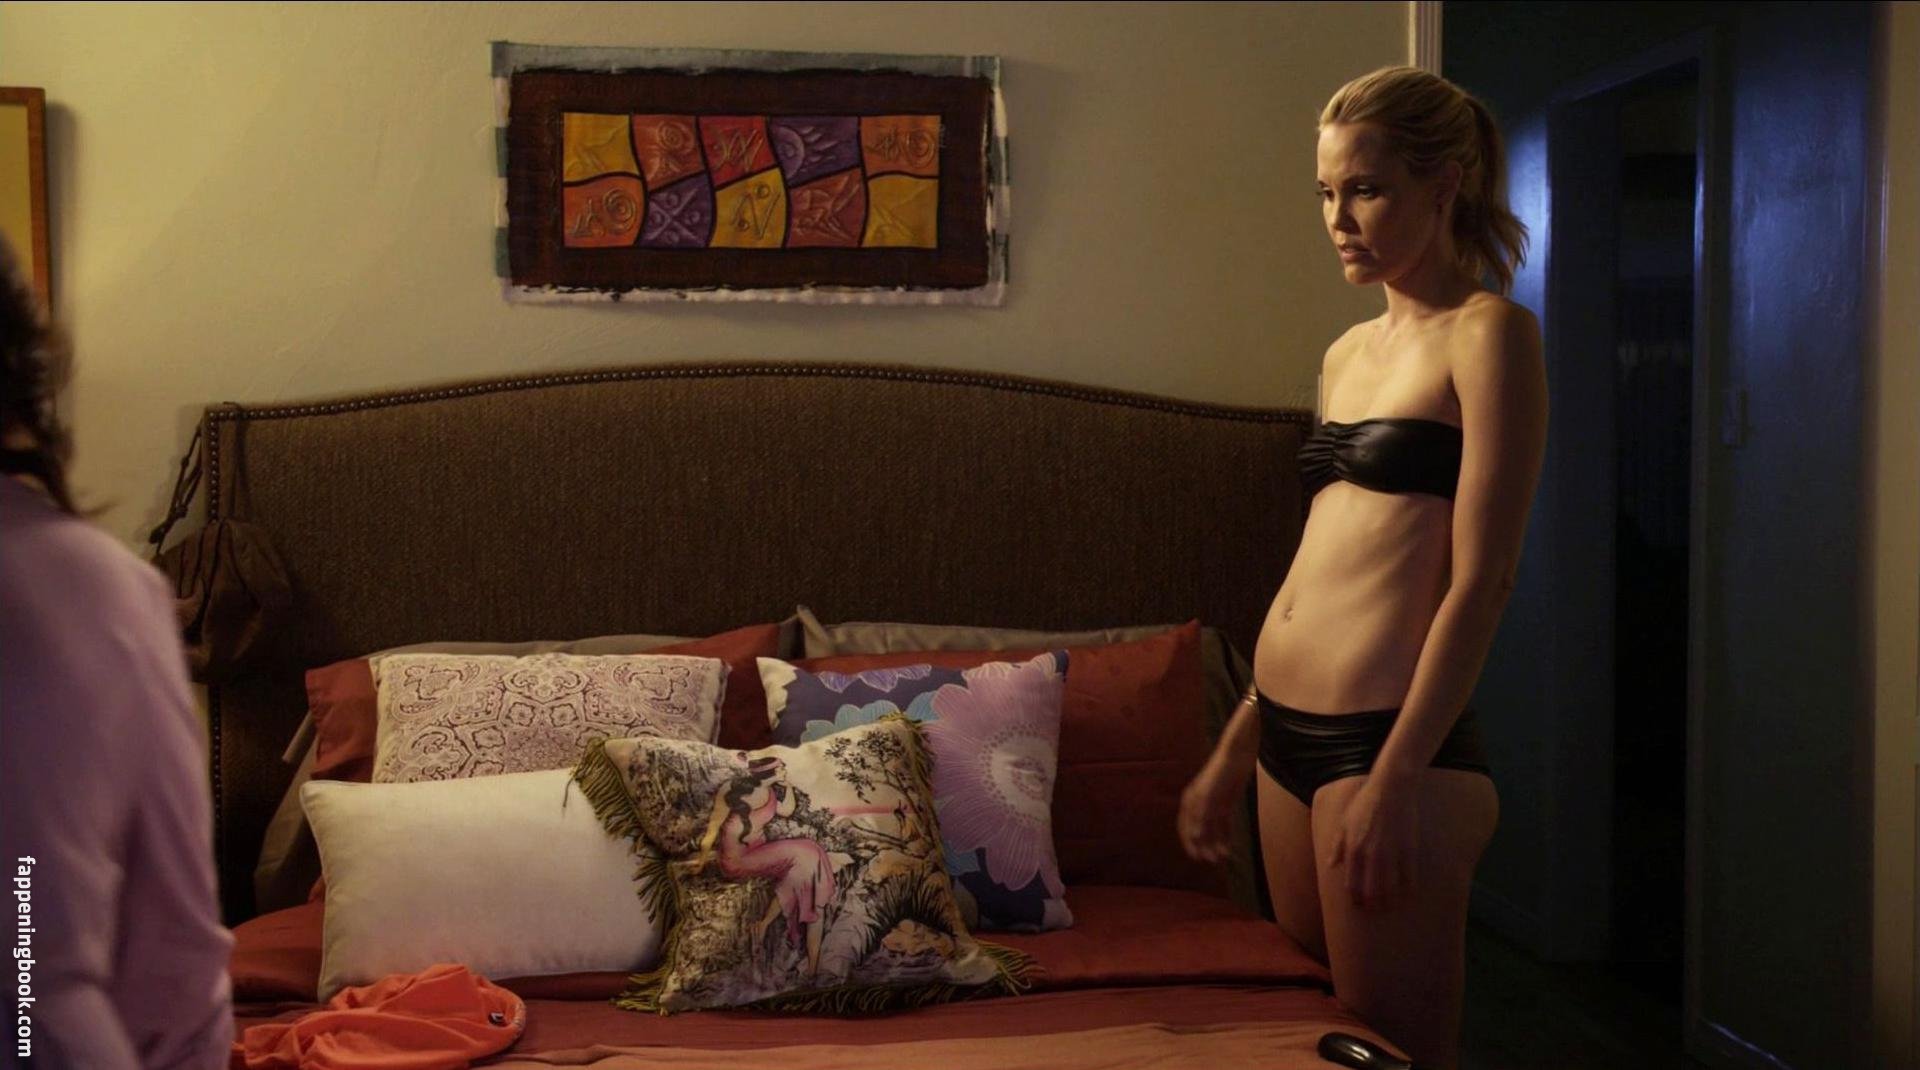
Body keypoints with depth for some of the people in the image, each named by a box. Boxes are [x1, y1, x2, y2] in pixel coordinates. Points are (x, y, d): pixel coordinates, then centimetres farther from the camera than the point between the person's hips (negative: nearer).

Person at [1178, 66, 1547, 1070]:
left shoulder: (1489, 335, -7)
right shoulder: (1349, 353, 15)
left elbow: (1480, 583, -14)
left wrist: (1396, 780, -19)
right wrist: (1234, 751, 19)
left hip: (1394, 738, -8)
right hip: (1291, 736, 8)